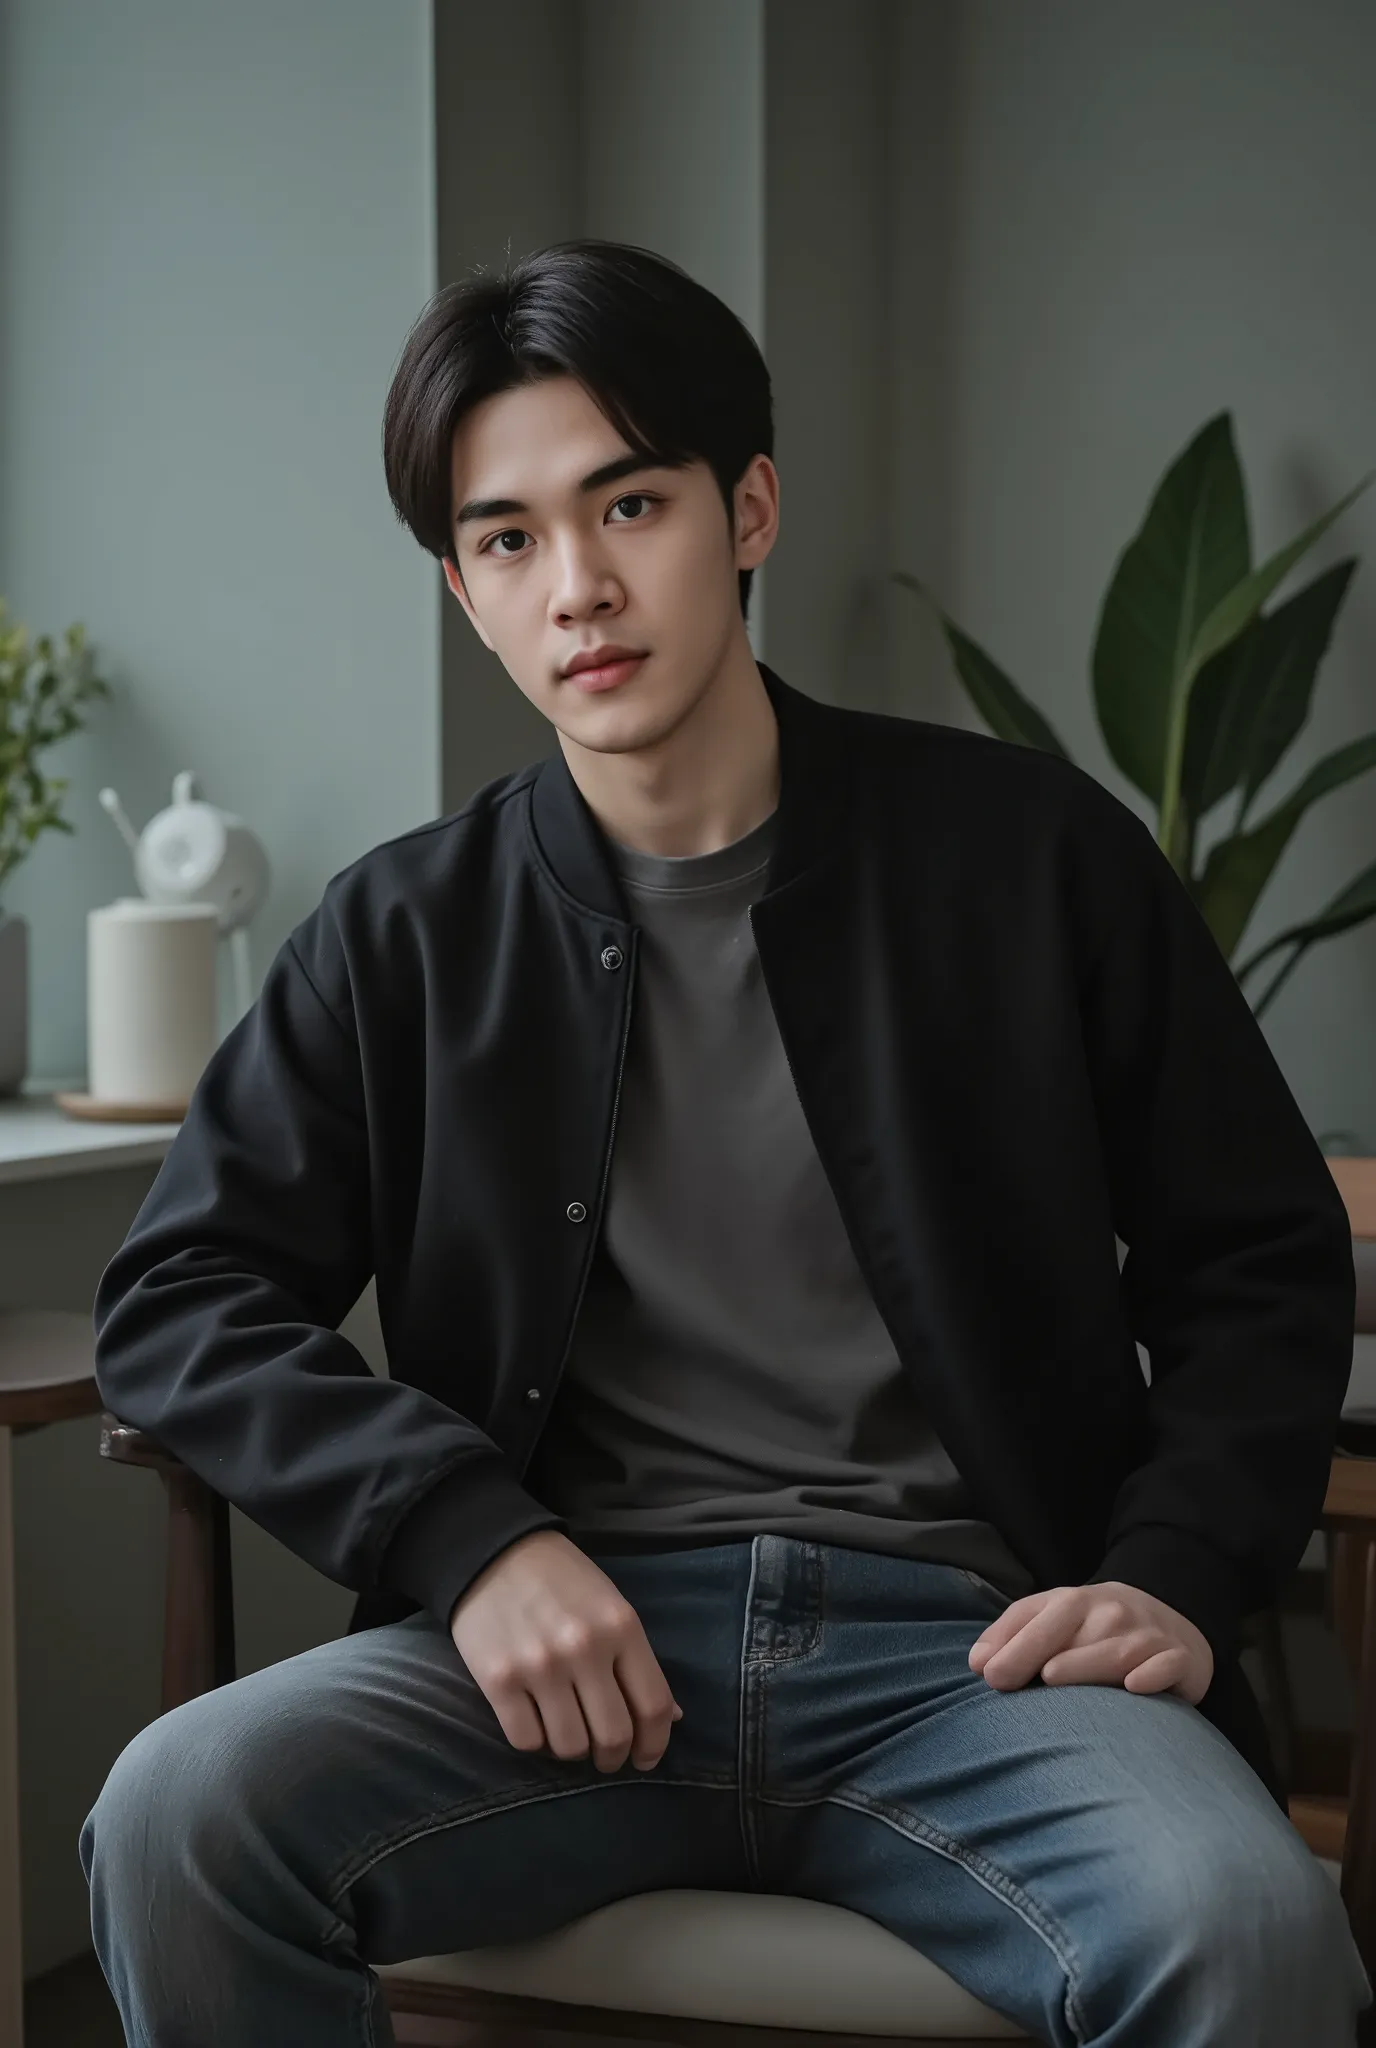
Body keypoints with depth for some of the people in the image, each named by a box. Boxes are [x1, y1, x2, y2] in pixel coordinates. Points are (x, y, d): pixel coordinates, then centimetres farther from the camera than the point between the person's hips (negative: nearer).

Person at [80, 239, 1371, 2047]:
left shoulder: (1031, 857, 8)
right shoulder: (410, 935, 11)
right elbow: (179, 1296, 6)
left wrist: (1180, 1572, -5)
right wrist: (471, 1537, -10)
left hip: (967, 1631, -1)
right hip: (570, 1632, 2)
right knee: (178, 1817, -27)